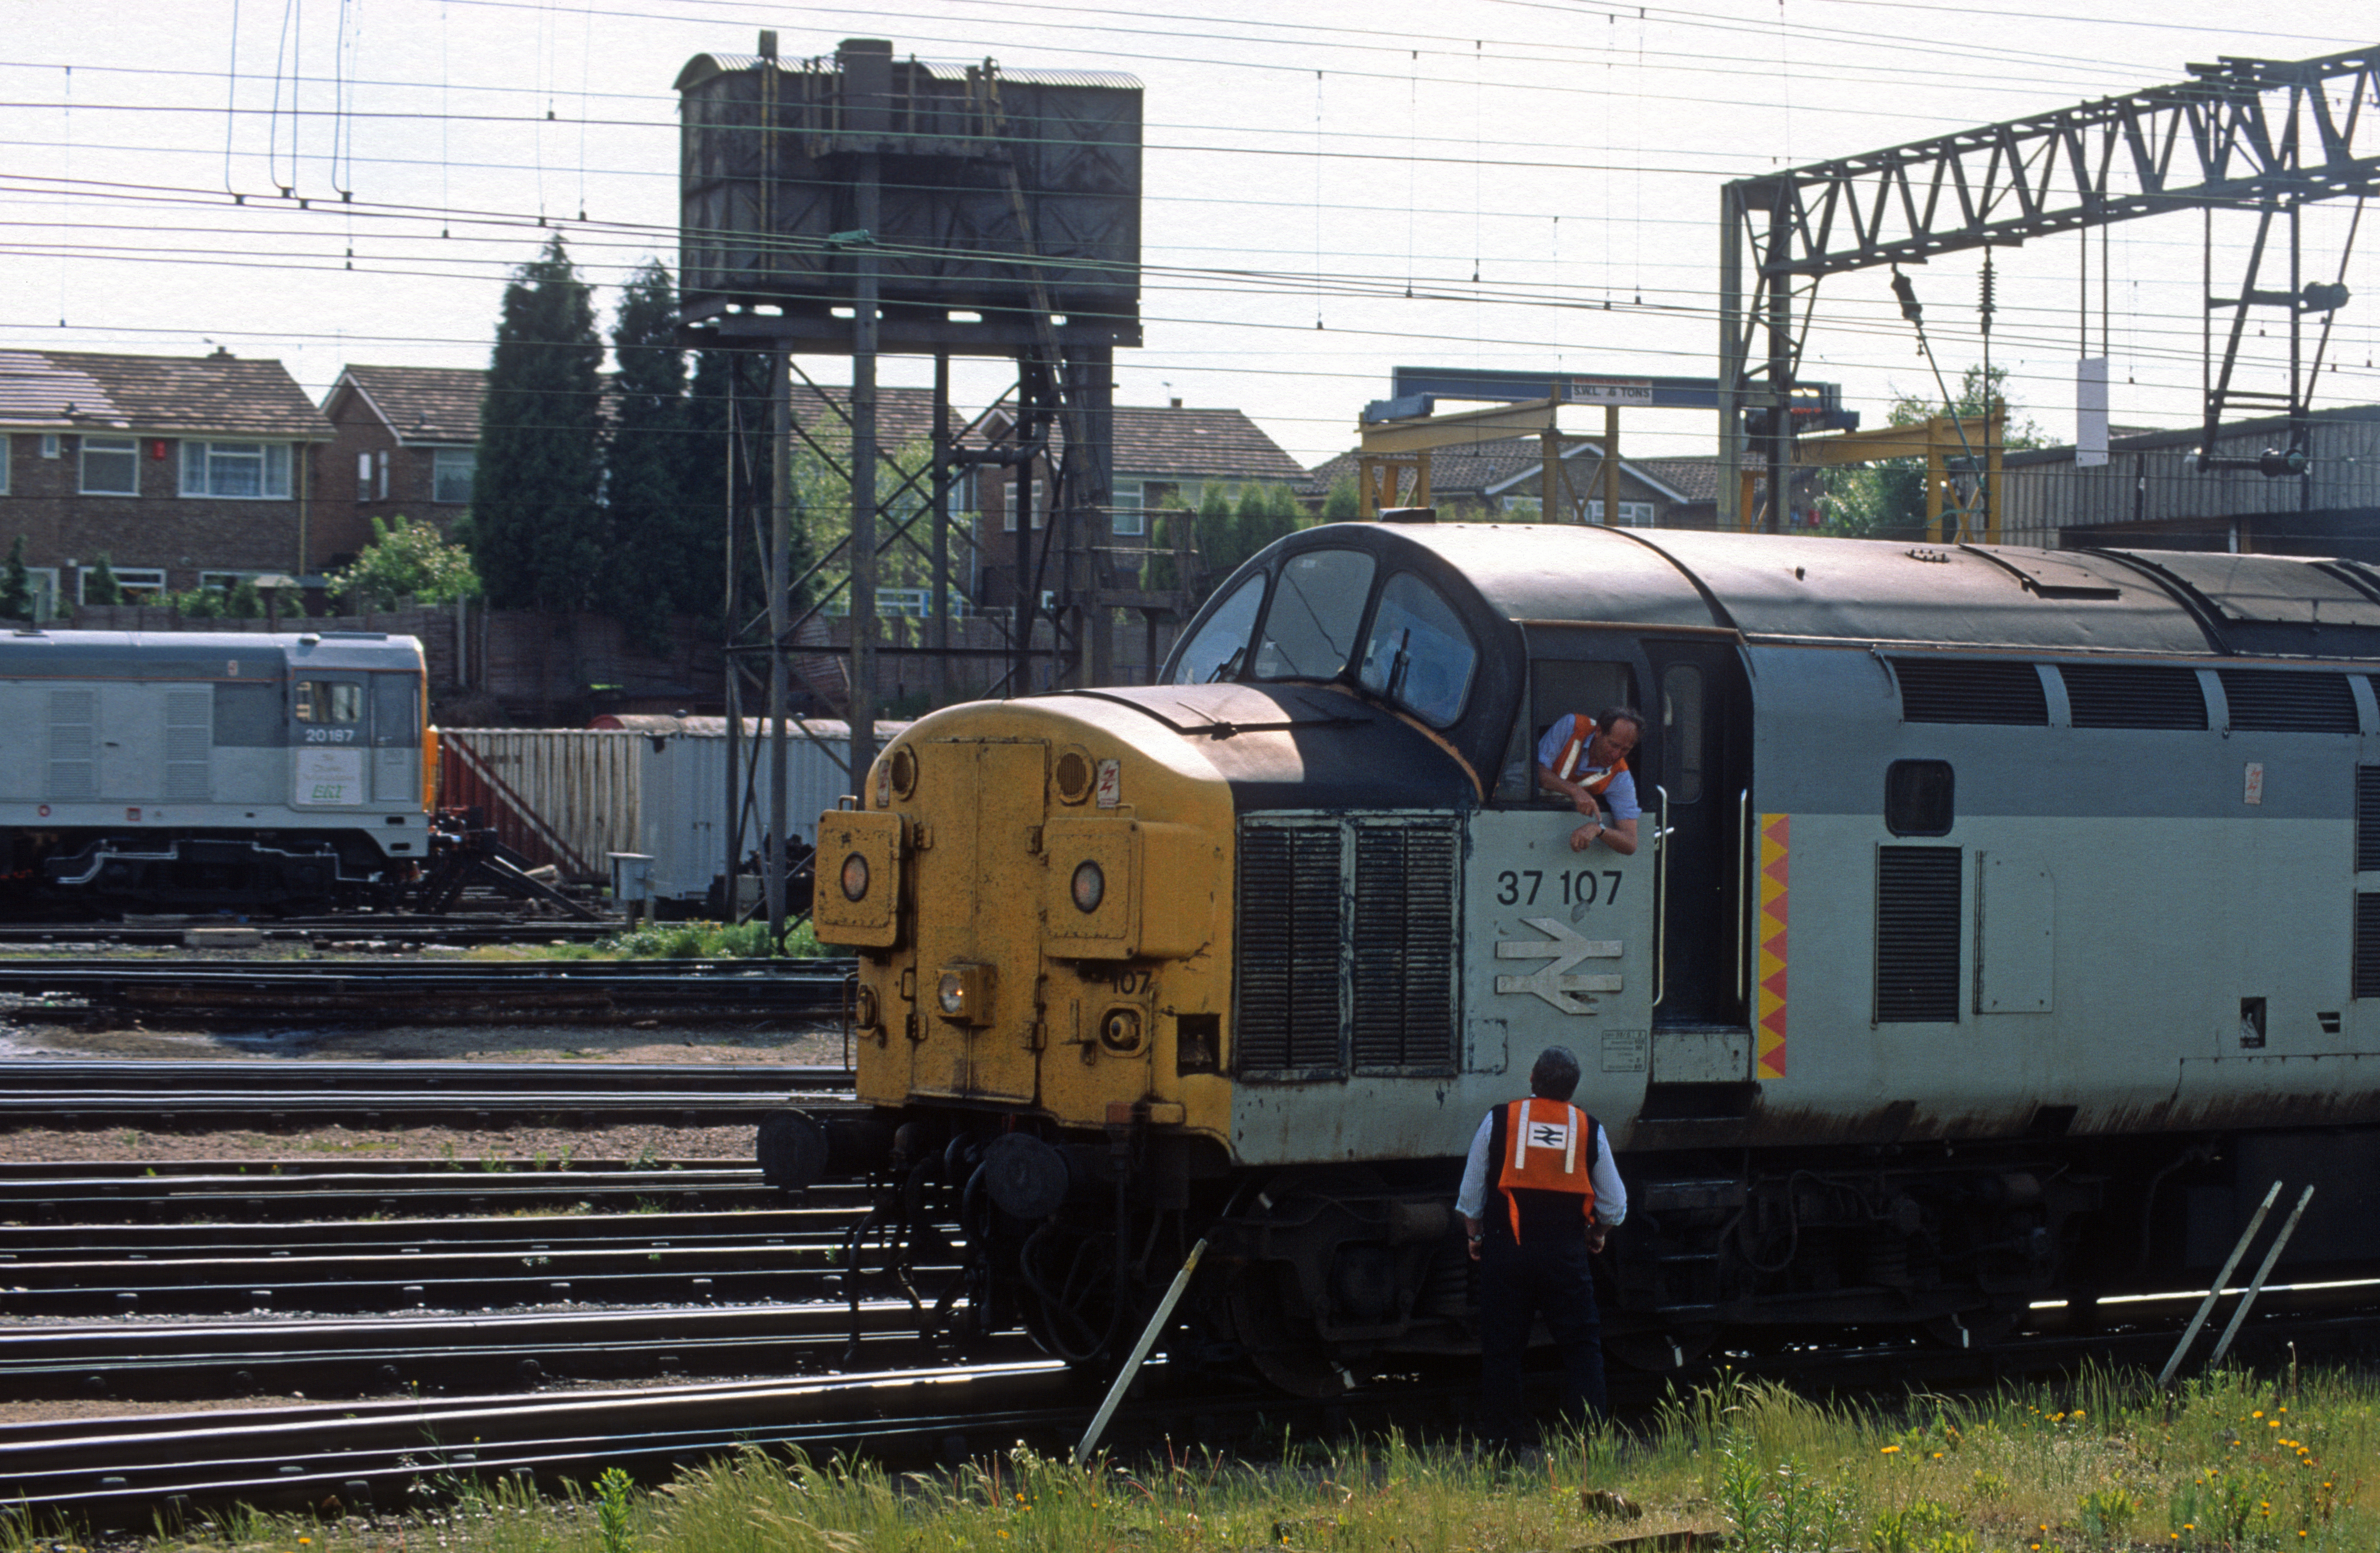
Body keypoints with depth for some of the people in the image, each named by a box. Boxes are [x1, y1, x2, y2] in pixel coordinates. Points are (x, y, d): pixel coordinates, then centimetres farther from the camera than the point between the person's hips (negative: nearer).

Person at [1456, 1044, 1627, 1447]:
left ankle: (1500, 1432, 8)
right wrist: (1597, 1234, 29)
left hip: (1505, 1248, 0)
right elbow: (1615, 1206, 10)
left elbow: (1470, 1197, 6)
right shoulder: (1589, 1130, 2)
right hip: (1565, 1252, 0)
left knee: (1501, 1343, 7)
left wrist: (1476, 1236, 22)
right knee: (1582, 1342, 6)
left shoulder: (1498, 1122, -1)